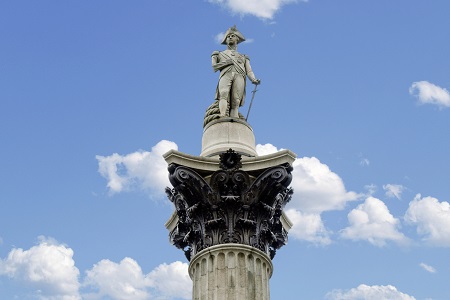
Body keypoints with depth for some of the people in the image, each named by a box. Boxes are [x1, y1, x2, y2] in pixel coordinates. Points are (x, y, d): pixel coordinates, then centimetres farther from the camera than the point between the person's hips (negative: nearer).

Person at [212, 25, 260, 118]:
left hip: (239, 76, 1)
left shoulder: (243, 57, 37)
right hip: (225, 75, -1)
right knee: (224, 94, -33)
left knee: (235, 103, -23)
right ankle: (223, 118, -51)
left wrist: (254, 80, -3)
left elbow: (249, 71, 19)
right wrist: (227, 62, 2)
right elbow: (214, 67, 17)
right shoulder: (219, 54, 36)